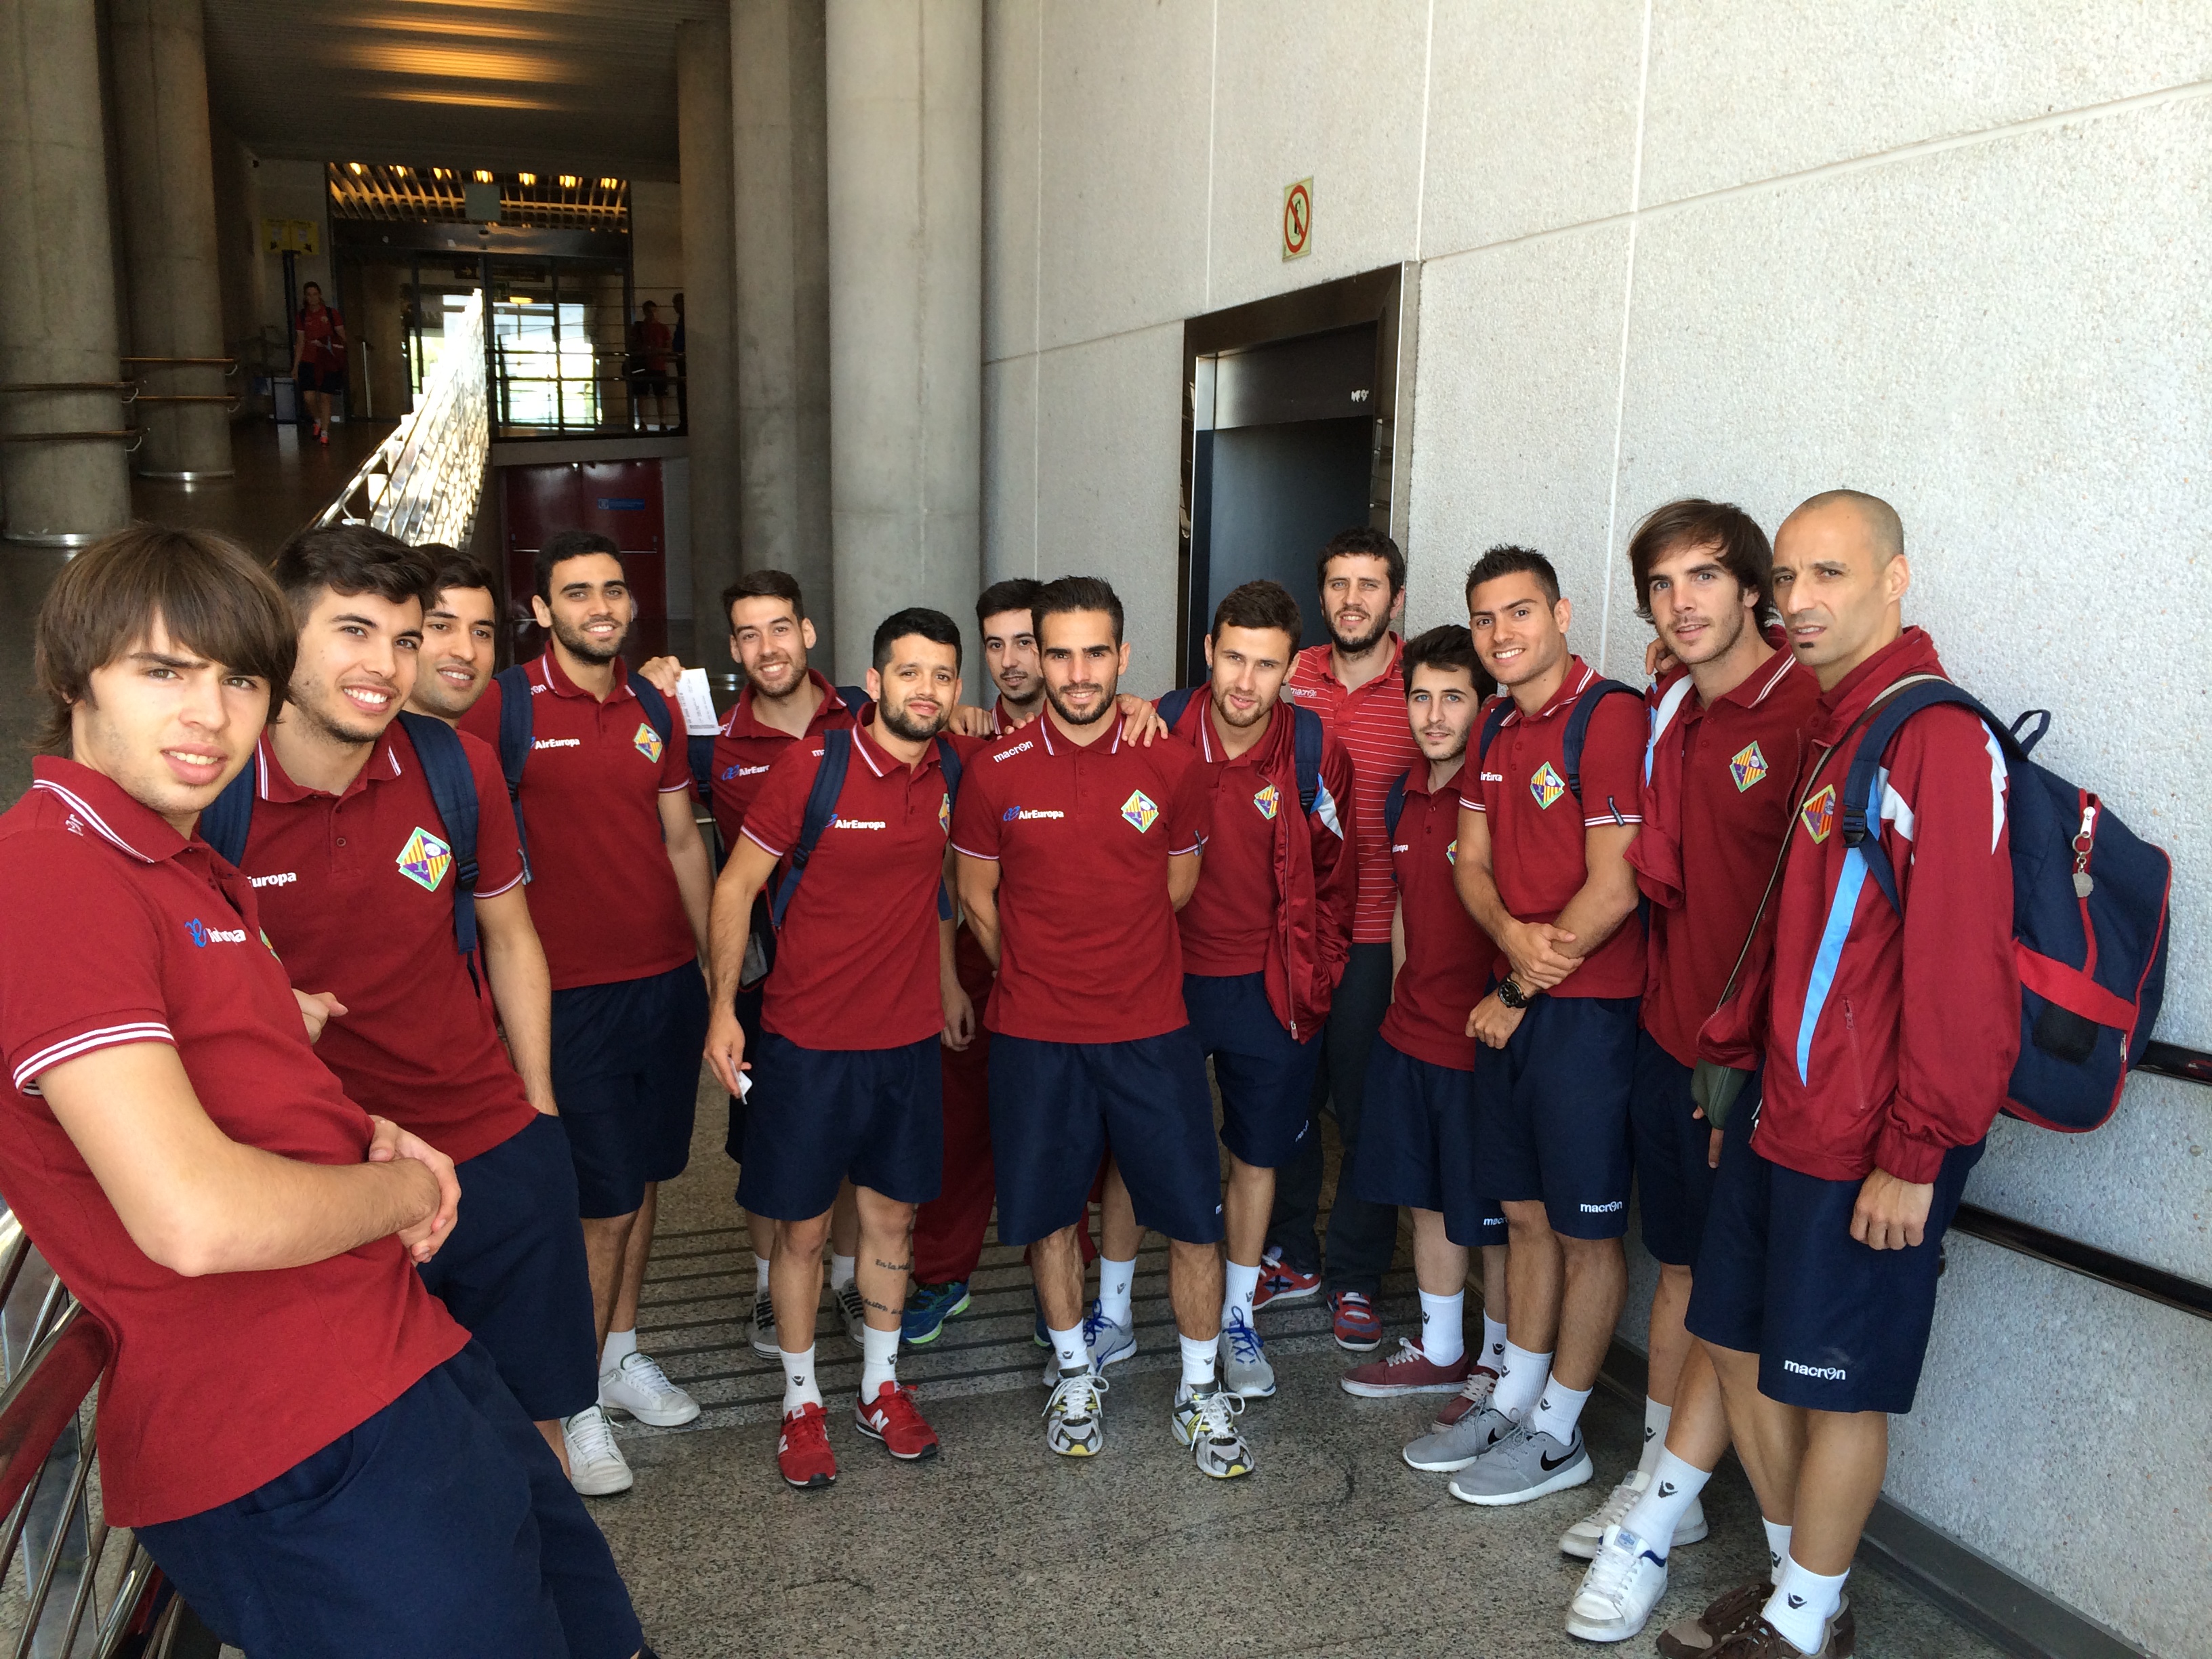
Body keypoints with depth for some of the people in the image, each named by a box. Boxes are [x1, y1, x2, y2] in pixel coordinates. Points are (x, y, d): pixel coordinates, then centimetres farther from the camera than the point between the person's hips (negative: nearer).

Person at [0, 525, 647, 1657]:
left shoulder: (184, 866, 14)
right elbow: (199, 1218, -28)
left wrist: (367, 1132, 7)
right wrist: (401, 1191, -8)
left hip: (411, 1353, 10)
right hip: (300, 1461, -10)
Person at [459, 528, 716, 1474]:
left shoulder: (653, 708, 8)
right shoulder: (507, 708, -9)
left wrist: (715, 965, 15)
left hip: (669, 981, 5)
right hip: (575, 995, -5)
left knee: (644, 1182, 15)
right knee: (605, 1203, 1)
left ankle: (622, 1354, 33)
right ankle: (578, 1397, 20)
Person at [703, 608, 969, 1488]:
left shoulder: (953, 770, 0)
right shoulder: (810, 766, -13)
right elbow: (737, 884, -7)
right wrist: (723, 1006, -10)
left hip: (909, 1037, 4)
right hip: (808, 1040, -4)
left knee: (891, 1216, 14)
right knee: (802, 1227, 7)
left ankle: (881, 1388, 32)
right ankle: (802, 1402, 25)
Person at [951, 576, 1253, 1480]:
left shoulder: (1171, 766, -4)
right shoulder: (995, 773, -6)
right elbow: (977, 897, 7)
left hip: (1151, 1031, 0)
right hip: (1035, 1034, 0)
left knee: (1194, 1216, 4)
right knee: (1050, 1211, 12)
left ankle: (1201, 1392, 25)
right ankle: (1073, 1375, 35)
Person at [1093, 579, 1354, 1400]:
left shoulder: (1315, 749, -10)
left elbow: (1334, 874, 3)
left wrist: (1315, 975, 2)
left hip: (1267, 986, 0)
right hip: (1163, 975, 0)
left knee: (1256, 1154, 13)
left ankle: (1237, 1320, 32)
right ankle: (1112, 1315, 29)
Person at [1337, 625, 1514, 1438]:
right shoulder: (1405, 796, 8)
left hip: (1484, 1040, -7)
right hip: (1410, 1035, 8)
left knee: (1493, 1218, 6)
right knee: (1427, 1200, 19)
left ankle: (1498, 1375, 22)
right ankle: (1440, 1351, 36)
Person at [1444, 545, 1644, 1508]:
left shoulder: (1611, 718, -14)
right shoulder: (1495, 731, 12)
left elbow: (1614, 888, -18)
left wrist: (1522, 993, -9)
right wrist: (1512, 937, -11)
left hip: (1587, 1007, -8)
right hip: (1509, 1002, 8)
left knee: (1586, 1230, 6)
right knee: (1525, 1212, 18)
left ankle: (1558, 1436, 19)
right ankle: (1512, 1401, 32)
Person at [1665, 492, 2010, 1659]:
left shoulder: (1939, 735, -16)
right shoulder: (1825, 734, 13)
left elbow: (1963, 967, -21)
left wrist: (1918, 1153, -20)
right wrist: (1730, 1060, 17)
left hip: (1867, 1148, -9)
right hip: (1779, 1119, 9)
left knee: (1835, 1385, 6)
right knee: (1741, 1345, 17)